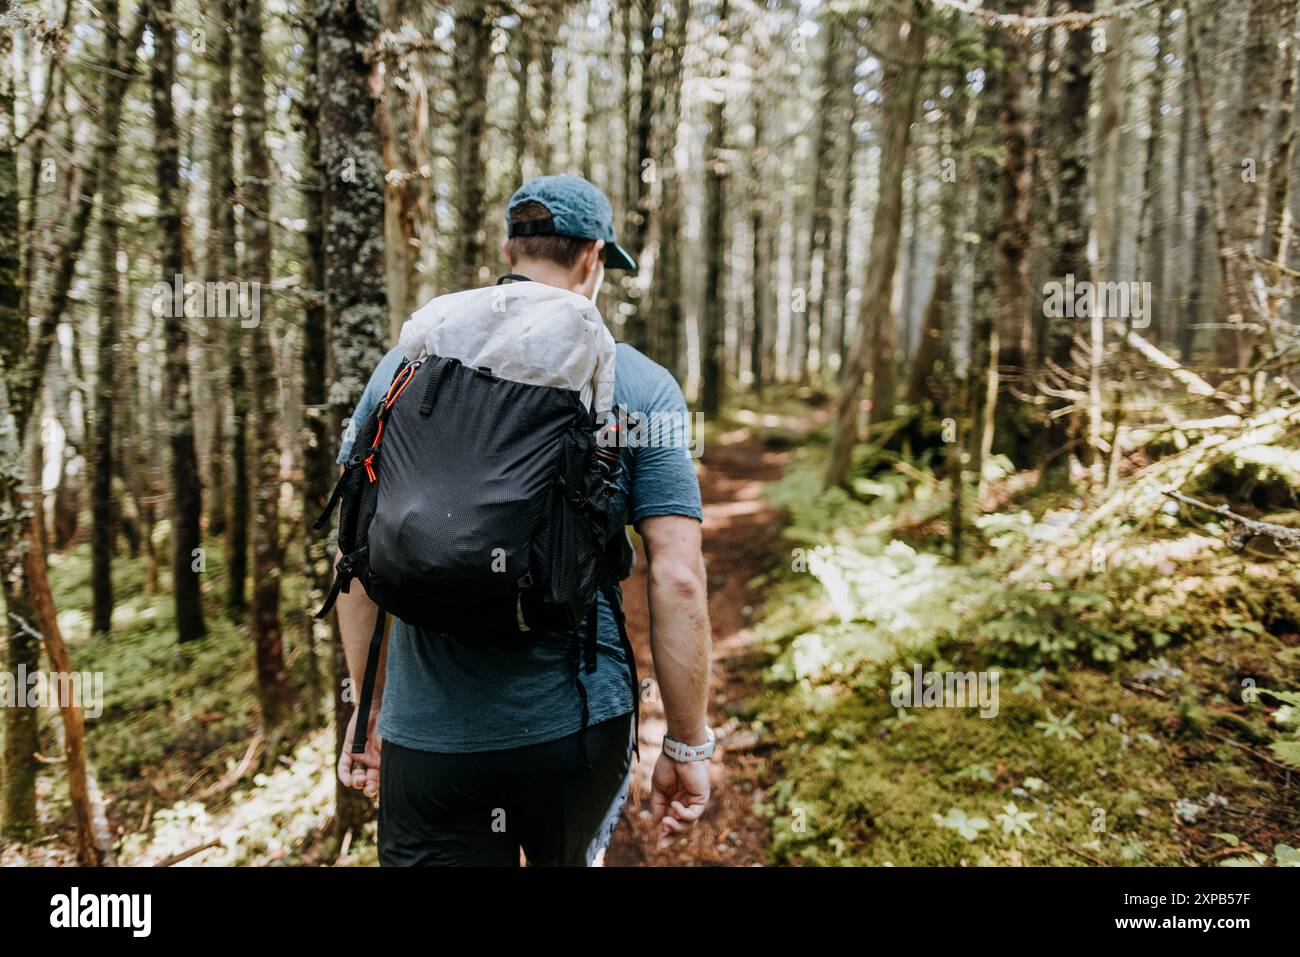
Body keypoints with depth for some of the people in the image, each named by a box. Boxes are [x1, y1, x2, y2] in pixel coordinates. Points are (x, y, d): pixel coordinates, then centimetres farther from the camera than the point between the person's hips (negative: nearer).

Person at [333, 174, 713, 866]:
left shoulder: (407, 362, 1)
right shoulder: (642, 385, -6)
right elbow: (678, 580, -11)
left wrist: (368, 704, 14)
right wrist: (688, 745, -1)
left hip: (428, 733, 1)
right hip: (581, 729, 0)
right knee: (572, 855, 27)